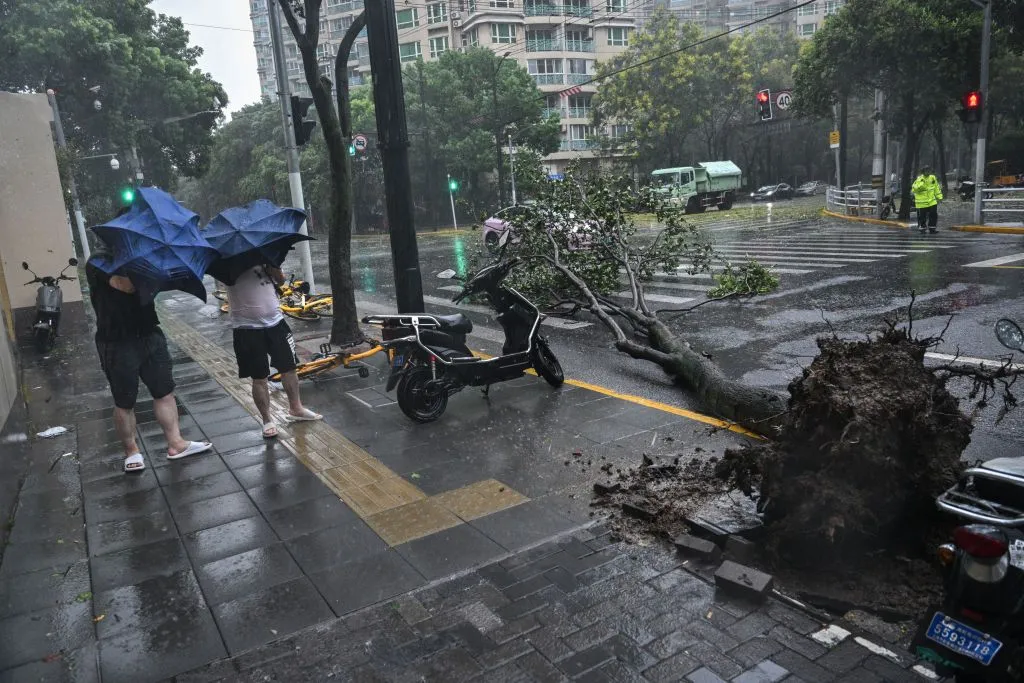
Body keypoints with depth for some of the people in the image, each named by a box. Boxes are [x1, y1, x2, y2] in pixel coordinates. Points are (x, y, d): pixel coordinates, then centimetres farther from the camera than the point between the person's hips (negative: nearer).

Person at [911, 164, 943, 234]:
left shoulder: (933, 178, 5)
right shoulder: (919, 179, -11)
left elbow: (937, 188, 14)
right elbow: (914, 189, -21)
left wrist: (939, 196, 13)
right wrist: (921, 183, -30)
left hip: (932, 201, 5)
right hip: (922, 203, -5)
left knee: (934, 215, 4)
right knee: (922, 216, 3)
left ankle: (932, 228, 14)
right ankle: (922, 228, 17)